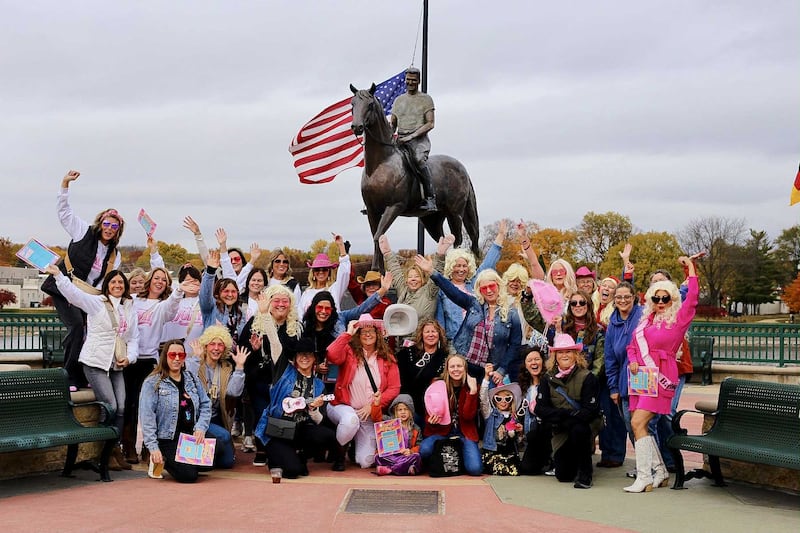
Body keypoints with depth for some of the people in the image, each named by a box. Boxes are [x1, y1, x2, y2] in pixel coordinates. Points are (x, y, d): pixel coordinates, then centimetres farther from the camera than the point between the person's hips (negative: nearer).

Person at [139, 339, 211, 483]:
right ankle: (162, 461, 8)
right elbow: (147, 418, -9)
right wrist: (153, 448, -16)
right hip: (167, 440, -5)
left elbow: (205, 405, 13)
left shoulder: (192, 379, 13)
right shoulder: (152, 383, -4)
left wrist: (201, 428, -6)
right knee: (189, 475, -22)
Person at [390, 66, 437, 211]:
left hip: (419, 139, -5)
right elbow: (393, 124, 23)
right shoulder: (399, 100, 19)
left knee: (420, 160, -34)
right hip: (400, 140, 5)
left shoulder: (426, 99, 6)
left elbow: (430, 124, -3)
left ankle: (430, 199, -31)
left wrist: (411, 136, -14)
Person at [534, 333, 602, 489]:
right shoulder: (549, 378, -4)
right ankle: (575, 461, 33)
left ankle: (585, 475, -18)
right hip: (562, 431, 3)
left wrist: (567, 418, -23)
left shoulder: (587, 377, -13)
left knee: (578, 429, -38)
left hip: (586, 425, -3)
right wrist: (564, 415, -20)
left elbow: (591, 410, -19)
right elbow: (540, 408, -8)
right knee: (563, 475, -4)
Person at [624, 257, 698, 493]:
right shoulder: (645, 320, 15)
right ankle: (660, 472, 19)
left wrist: (690, 267, -6)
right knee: (639, 425, 5)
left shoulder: (678, 320, 0)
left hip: (660, 377, -7)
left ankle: (645, 478, -13)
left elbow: (692, 298, -10)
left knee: (638, 423, -17)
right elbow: (632, 346, 21)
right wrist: (632, 360, 0)